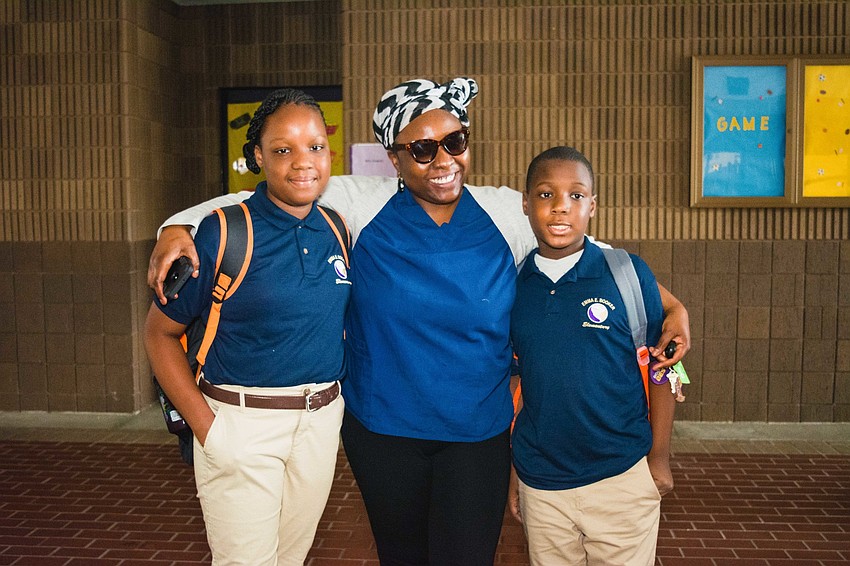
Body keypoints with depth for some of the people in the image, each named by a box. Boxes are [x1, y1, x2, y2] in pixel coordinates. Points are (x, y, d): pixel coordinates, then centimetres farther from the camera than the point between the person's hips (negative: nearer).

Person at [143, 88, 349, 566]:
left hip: (322, 419, 5)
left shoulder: (336, 231, 3)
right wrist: (206, 426, -13)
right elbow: (160, 333, -6)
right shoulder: (222, 234, -11)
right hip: (241, 423, -5)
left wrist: (333, 404, 7)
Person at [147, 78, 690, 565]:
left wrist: (671, 307, -2)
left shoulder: (508, 213, -4)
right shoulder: (360, 204, -7)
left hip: (480, 433, 0)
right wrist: (179, 226, -14)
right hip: (381, 430, 1)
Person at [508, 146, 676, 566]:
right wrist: (511, 469, 7)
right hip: (539, 482, 2)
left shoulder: (628, 273, -7)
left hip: (622, 478, -2)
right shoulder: (512, 283, 0)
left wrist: (659, 457, -2)